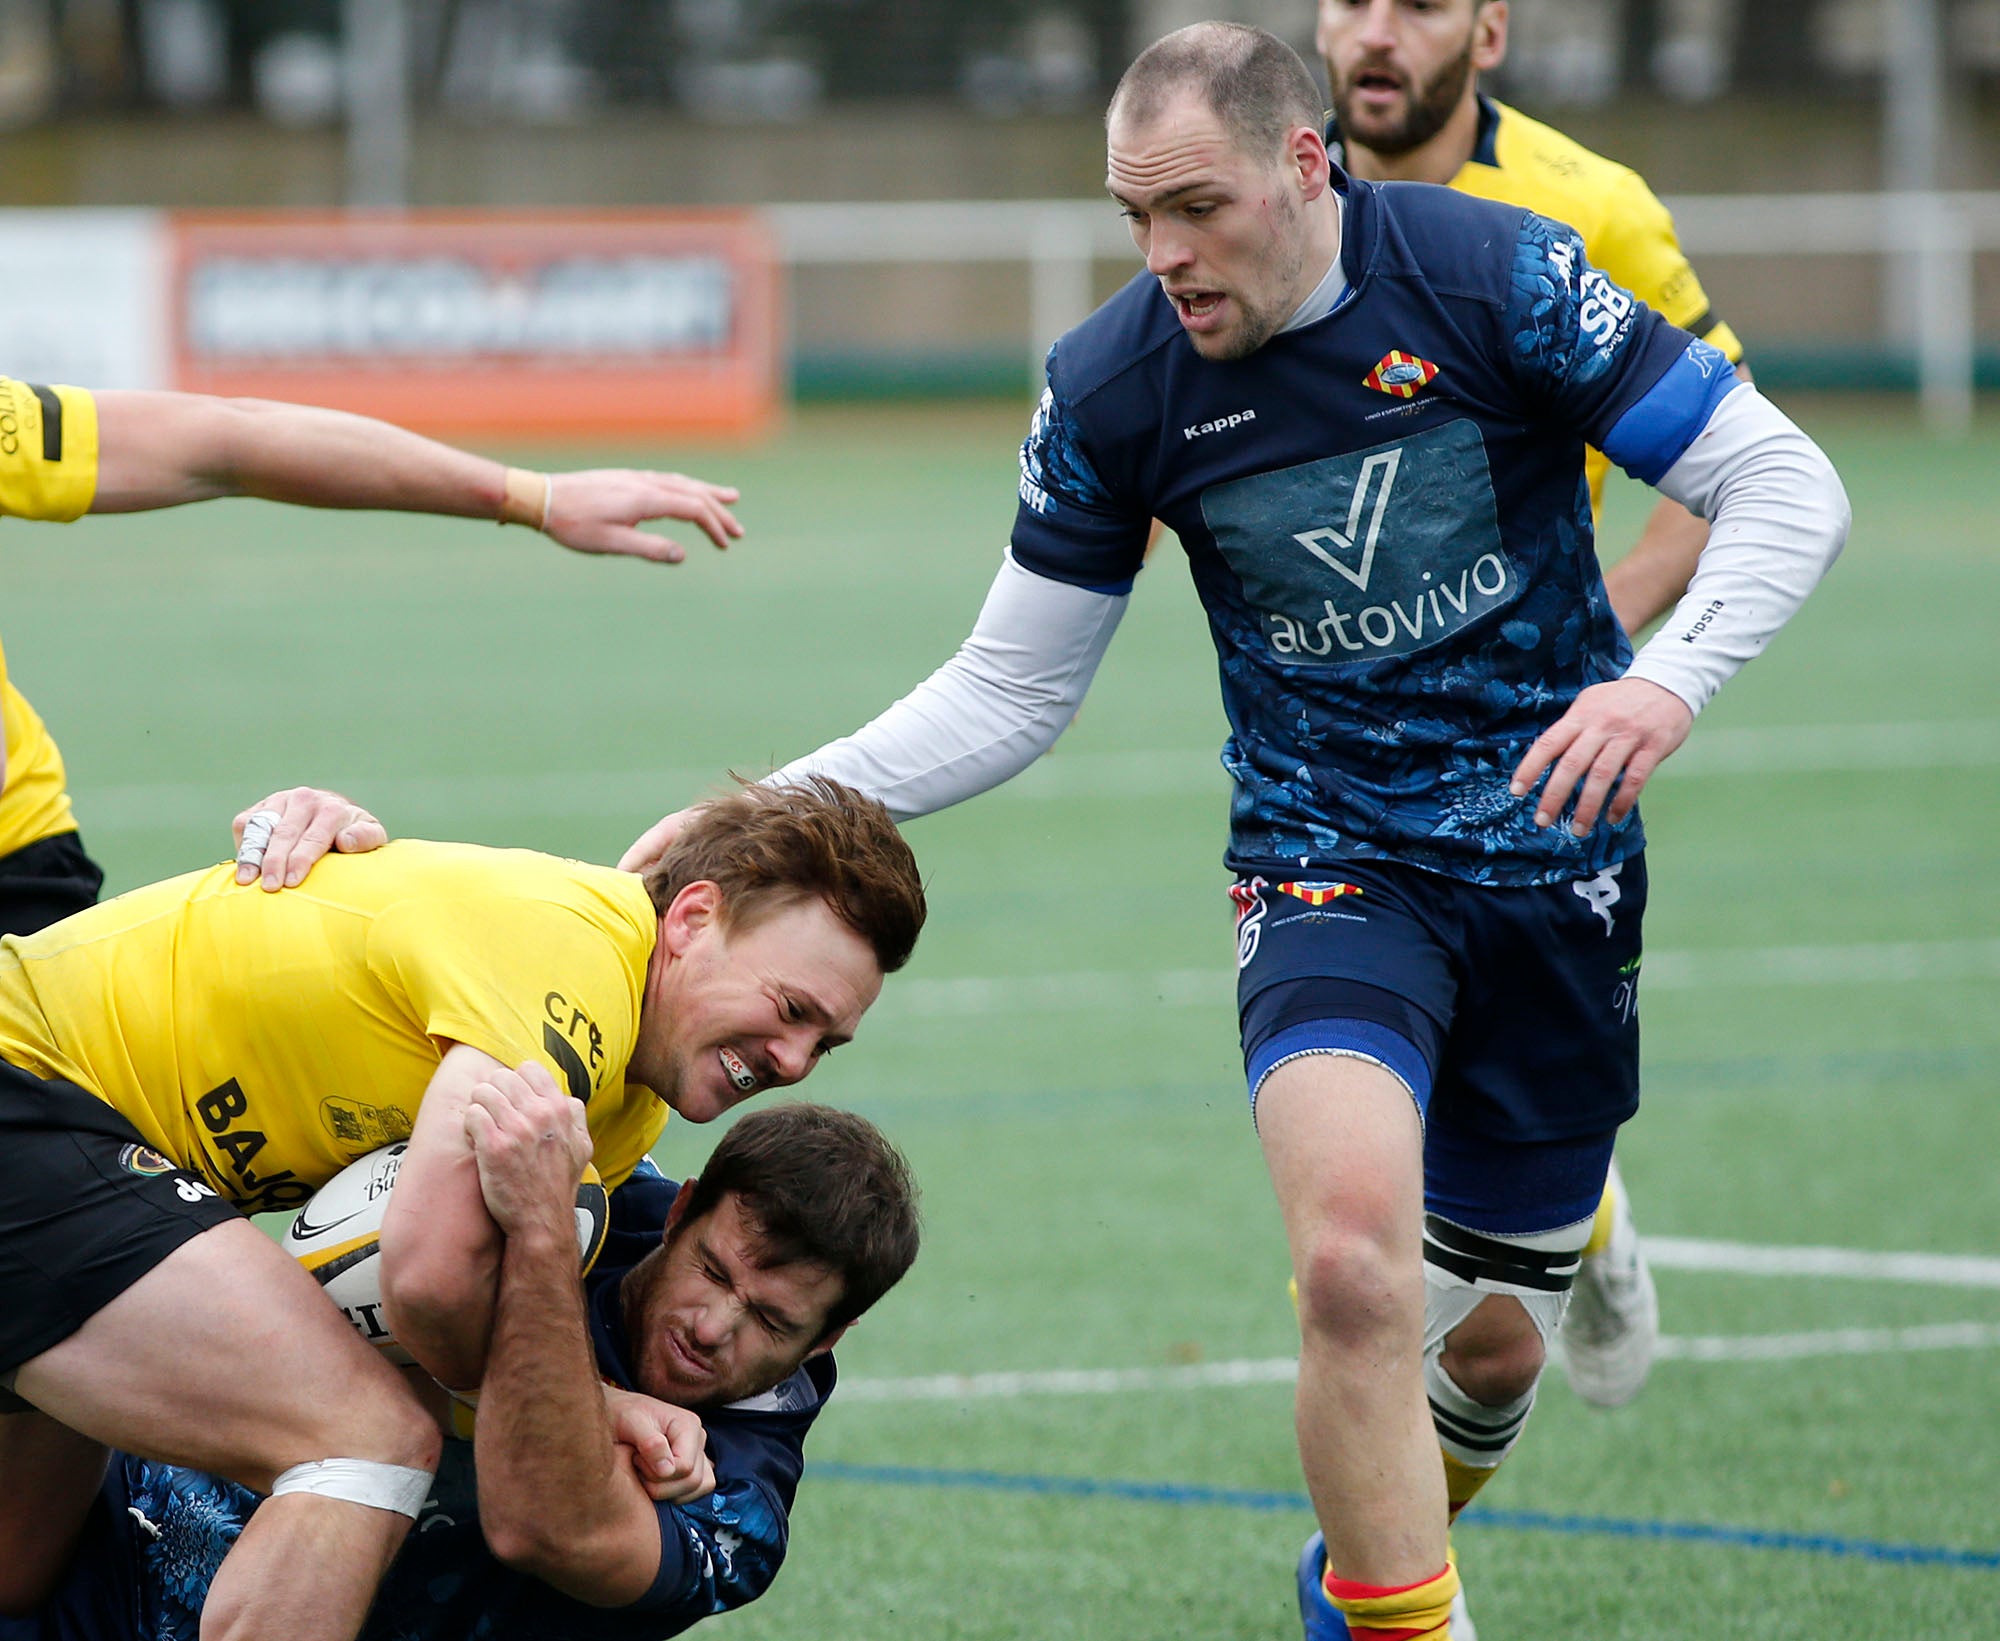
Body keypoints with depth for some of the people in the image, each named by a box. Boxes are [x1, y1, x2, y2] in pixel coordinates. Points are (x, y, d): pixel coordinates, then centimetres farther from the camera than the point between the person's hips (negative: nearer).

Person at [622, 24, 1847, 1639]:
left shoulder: (1495, 275, -15)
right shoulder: (1115, 386, -9)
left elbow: (1785, 487, -11)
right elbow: (1012, 691, 2)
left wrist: (1667, 680, -29)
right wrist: (785, 806, -12)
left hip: (1558, 855, 1)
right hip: (1332, 866, 0)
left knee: (1491, 1348, 10)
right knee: (1355, 1264, -29)